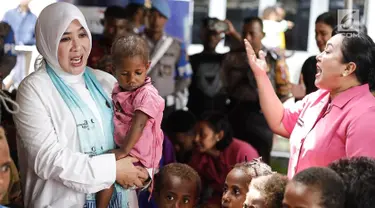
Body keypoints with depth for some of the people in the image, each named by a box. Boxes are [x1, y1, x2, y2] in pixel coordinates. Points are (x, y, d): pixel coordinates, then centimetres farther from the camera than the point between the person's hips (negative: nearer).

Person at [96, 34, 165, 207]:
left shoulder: (147, 95, -19)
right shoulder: (118, 90, 7)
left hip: (137, 155, -9)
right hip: (121, 147, 9)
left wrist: (124, 151, -31)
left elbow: (139, 125, -27)